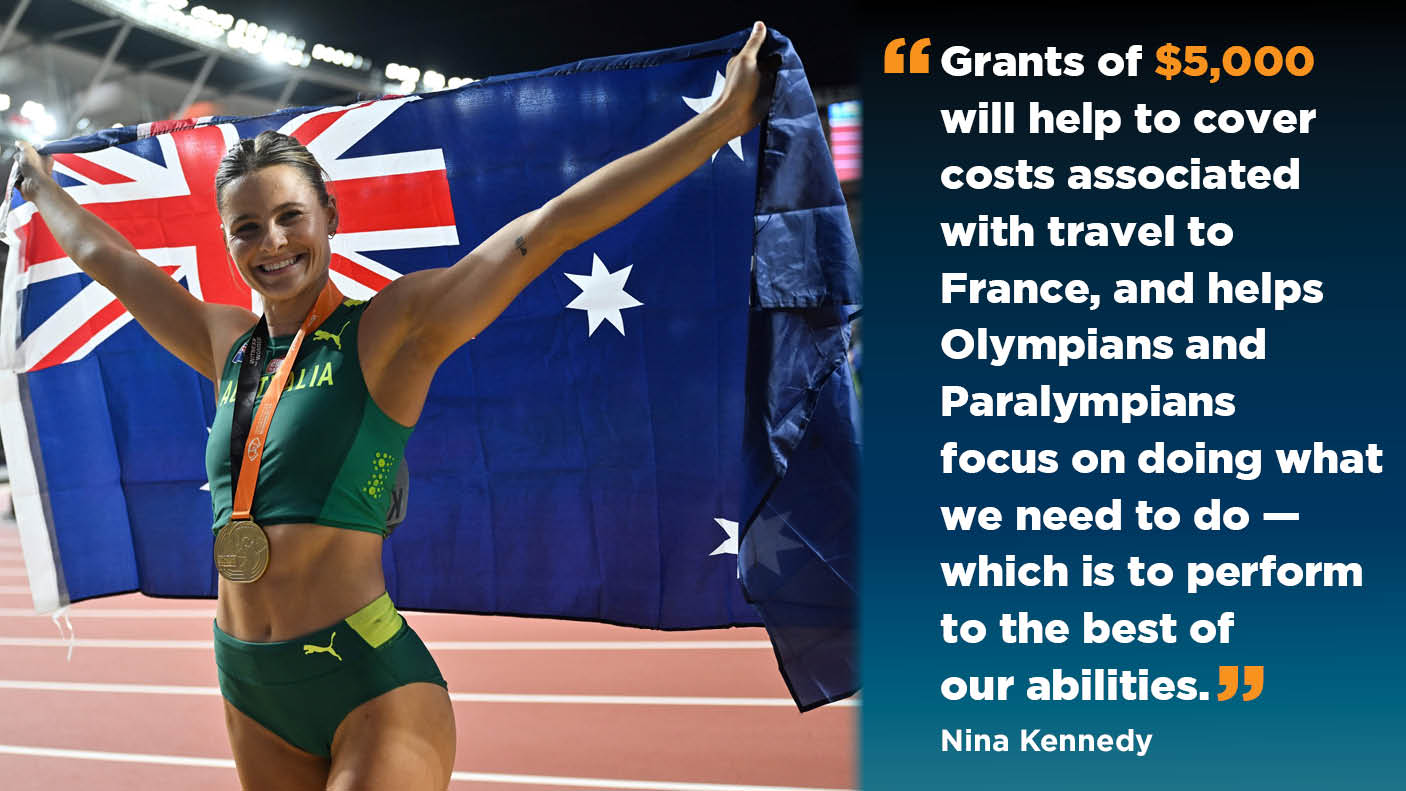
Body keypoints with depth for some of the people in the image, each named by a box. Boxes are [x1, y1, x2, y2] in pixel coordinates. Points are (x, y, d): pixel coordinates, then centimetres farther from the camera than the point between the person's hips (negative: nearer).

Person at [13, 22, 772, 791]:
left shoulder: (389, 330, -8)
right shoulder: (228, 345, 8)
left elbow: (554, 224, -15)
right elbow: (103, 254, 25)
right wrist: (39, 183, 39)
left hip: (373, 686, -6)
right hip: (250, 689, 6)